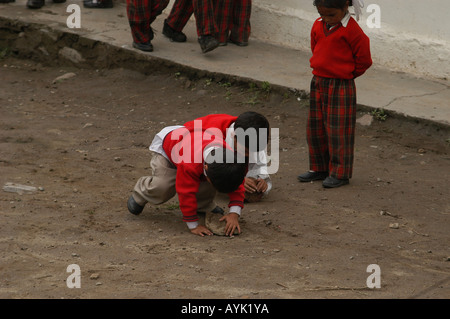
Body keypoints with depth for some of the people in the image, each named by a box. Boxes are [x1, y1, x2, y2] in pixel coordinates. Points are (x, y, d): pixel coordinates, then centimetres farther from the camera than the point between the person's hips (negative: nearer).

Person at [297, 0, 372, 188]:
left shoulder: (351, 31, -17)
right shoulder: (318, 26, 4)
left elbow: (364, 60, -8)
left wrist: (348, 74, 4)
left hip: (341, 88, -7)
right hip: (318, 84, 7)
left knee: (338, 131, -2)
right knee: (315, 129, 13)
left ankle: (340, 173, 8)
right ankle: (319, 168, 26)